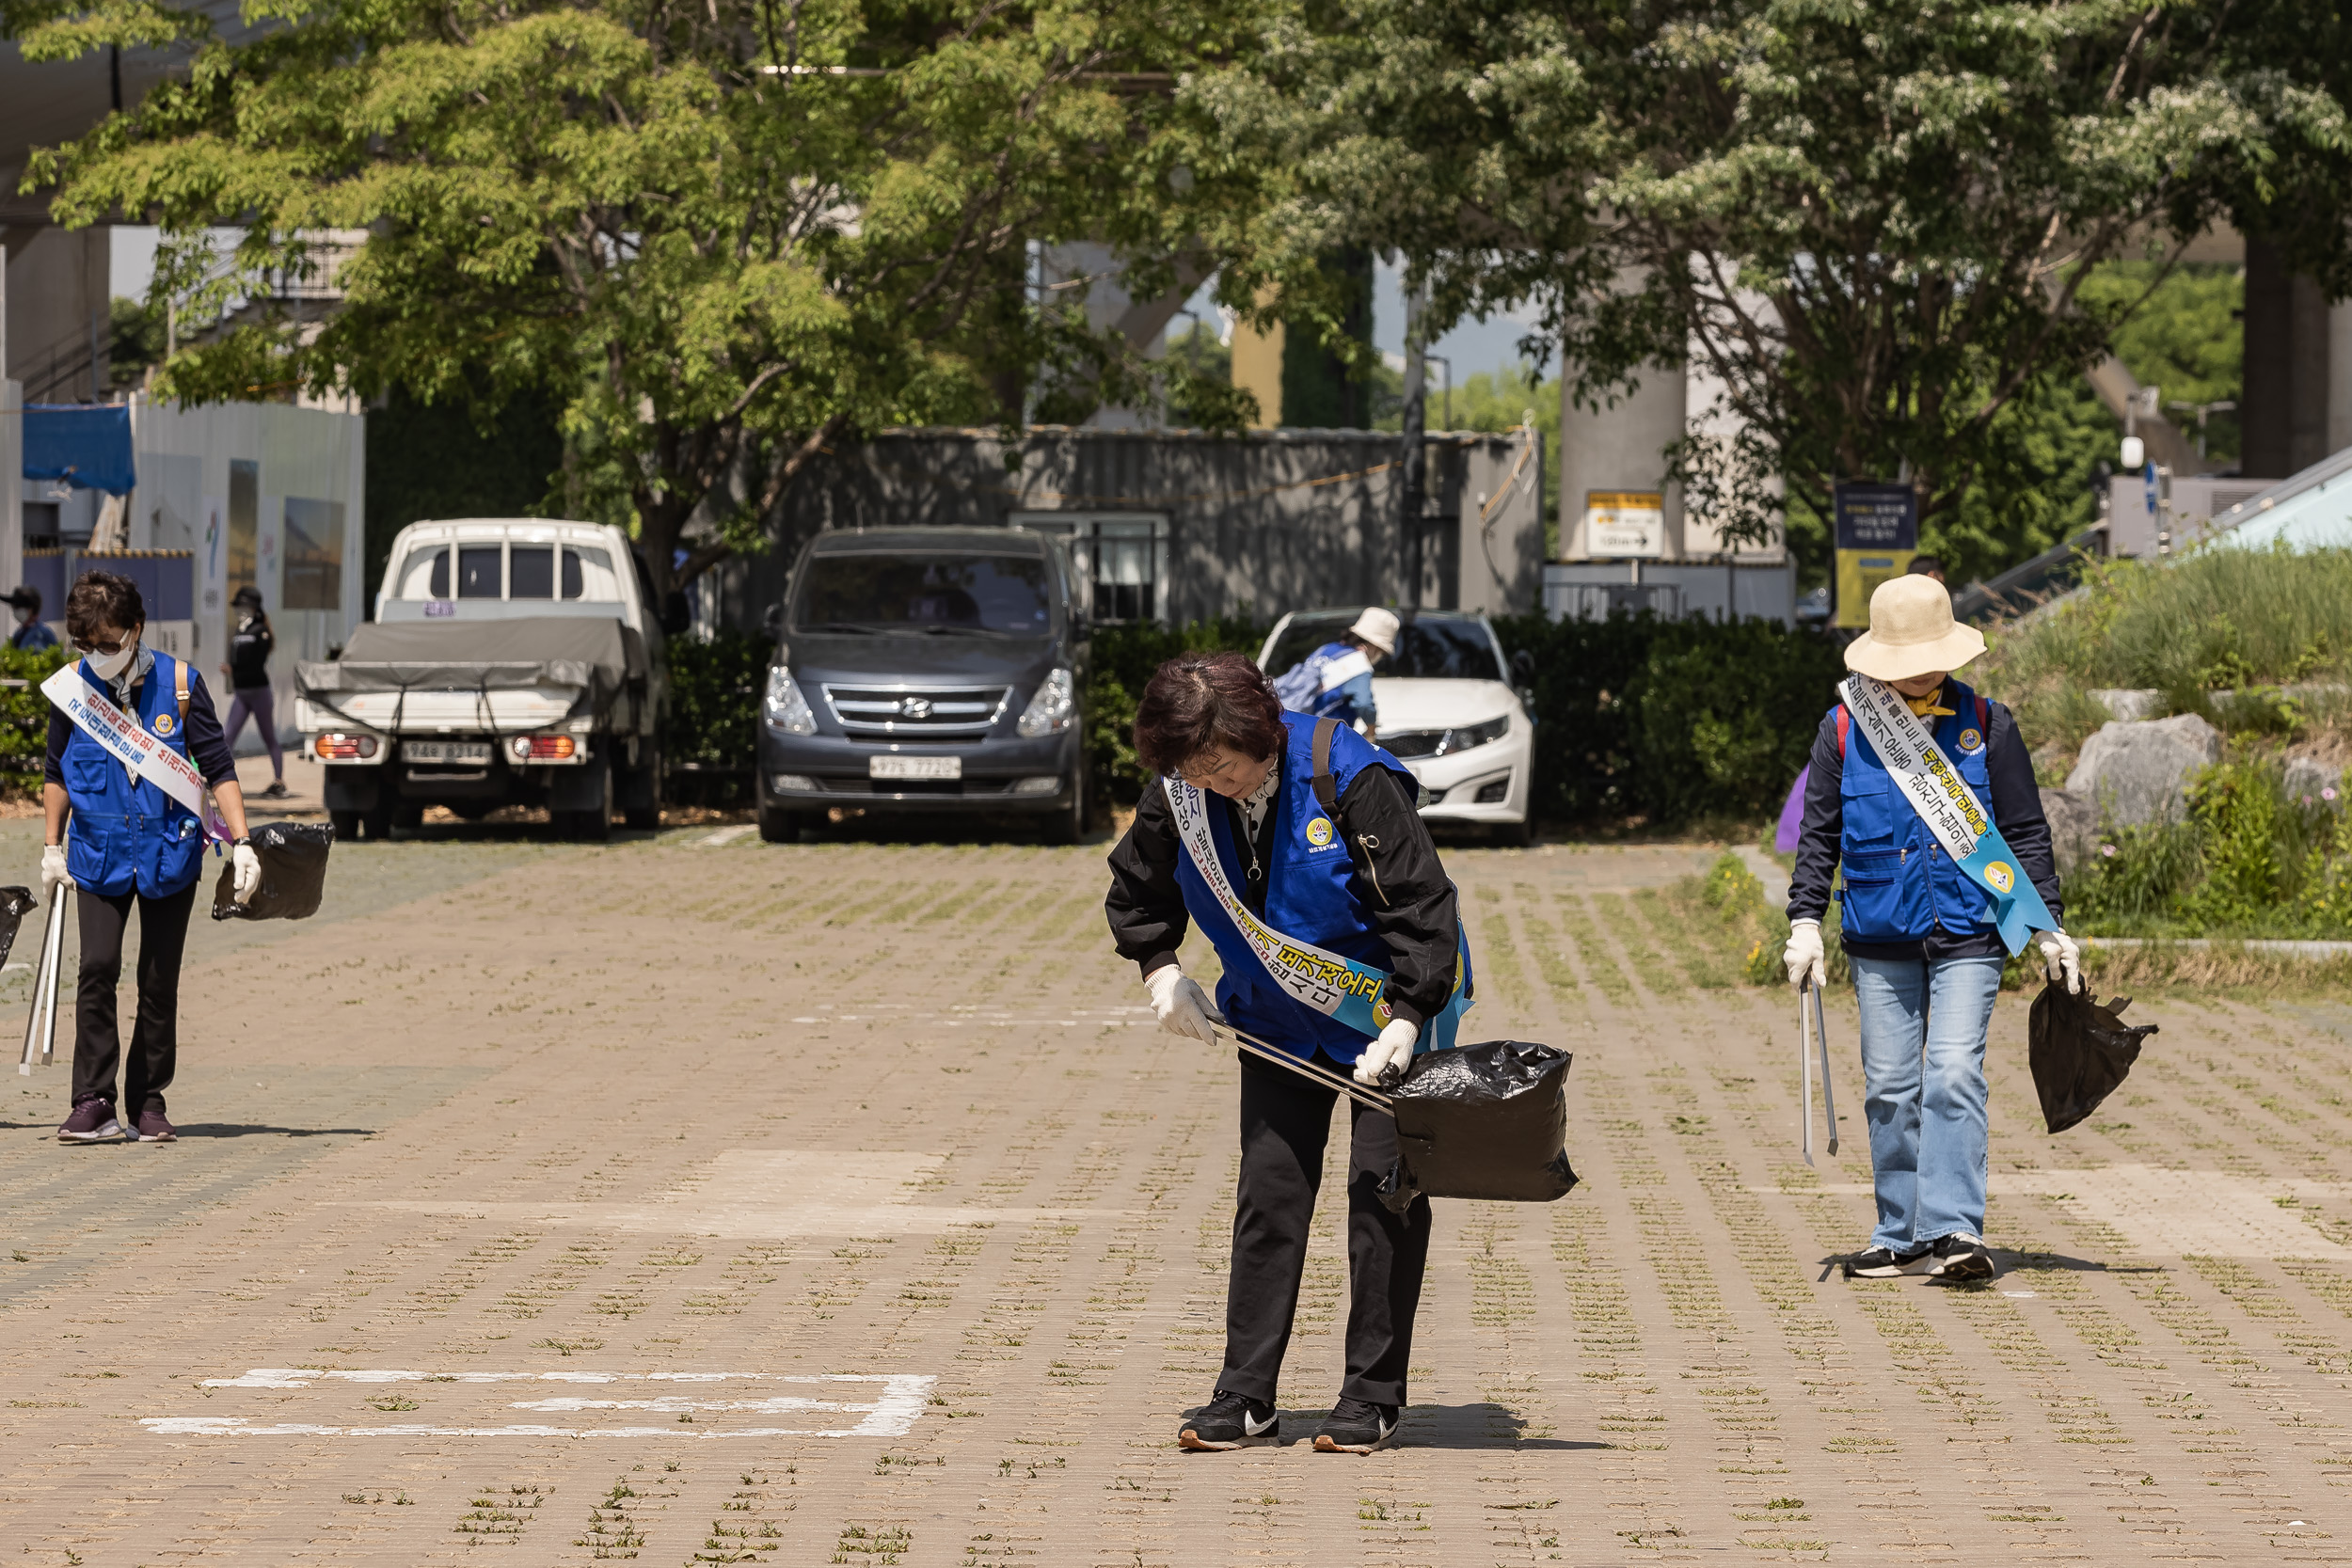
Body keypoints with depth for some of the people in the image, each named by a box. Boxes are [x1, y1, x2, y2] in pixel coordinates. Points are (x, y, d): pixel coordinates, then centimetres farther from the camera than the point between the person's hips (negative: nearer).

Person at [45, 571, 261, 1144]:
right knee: (97, 968, -14)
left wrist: (241, 843, -6)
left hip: (169, 854, 0)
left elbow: (218, 768, 0)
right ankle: (94, 1103, -12)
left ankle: (148, 1104, 12)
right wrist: (52, 849, 14)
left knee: (159, 983, 3)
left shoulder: (178, 683, -5)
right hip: (99, 854, 0)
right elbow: (58, 773, 13)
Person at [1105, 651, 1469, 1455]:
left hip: (1386, 1005, -4)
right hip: (1278, 1019, 4)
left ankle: (1373, 1396, 2)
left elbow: (1419, 900, -23)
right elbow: (1135, 889, 11)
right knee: (1269, 1193, 0)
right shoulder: (1180, 799, -11)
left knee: (1383, 1191, -4)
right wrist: (1159, 967, -2)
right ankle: (1245, 1396, 2)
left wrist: (1406, 1015, -28)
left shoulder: (1348, 778, -26)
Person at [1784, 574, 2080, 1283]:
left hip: (1968, 934, -2)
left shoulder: (1985, 724, 4)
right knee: (1889, 1088, 4)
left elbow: (2026, 832, 9)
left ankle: (1954, 1229, -17)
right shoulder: (1846, 728, 4)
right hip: (1880, 938, 2)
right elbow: (1818, 833, 10)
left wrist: (2048, 927, 6)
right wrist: (1805, 919, 1)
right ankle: (1903, 1237, 12)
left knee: (1954, 1074, -14)